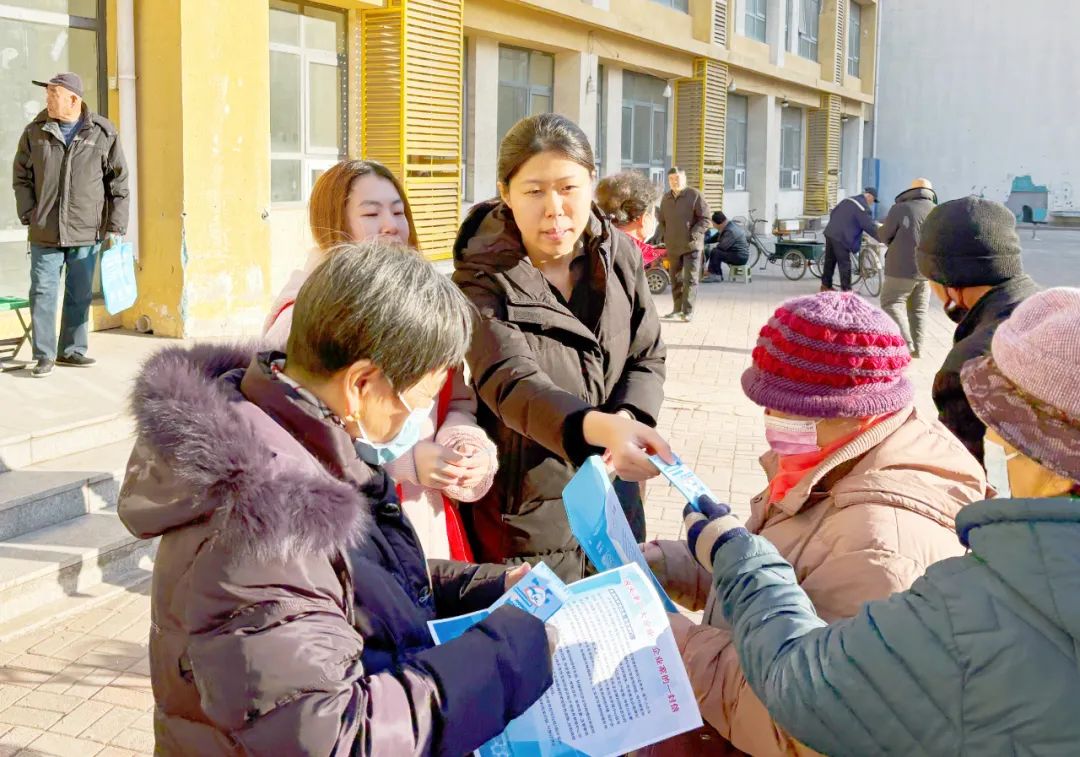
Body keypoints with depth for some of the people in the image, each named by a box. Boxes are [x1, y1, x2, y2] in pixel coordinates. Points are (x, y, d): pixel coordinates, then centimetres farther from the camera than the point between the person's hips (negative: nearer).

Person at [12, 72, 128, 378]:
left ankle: (72, 349, 21)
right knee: (43, 293, 0)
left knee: (80, 295, 8)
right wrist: (29, 215, 0)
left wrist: (116, 226, -1)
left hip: (87, 232, 0)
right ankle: (44, 355, 7)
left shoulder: (103, 133, 0)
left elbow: (118, 181, 2)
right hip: (45, 233, 1)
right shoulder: (35, 132, 4)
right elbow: (21, 177, 11)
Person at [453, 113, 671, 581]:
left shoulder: (621, 256, -1)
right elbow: (513, 384, -28)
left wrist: (629, 419, -18)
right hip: (530, 506, -4)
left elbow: (647, 358, 4)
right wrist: (602, 428, -47)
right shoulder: (482, 281, -15)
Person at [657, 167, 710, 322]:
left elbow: (705, 219, -7)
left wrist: (694, 235, -18)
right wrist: (662, 236, 7)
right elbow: (662, 221, 23)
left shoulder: (695, 195, -6)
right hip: (672, 246, 6)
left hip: (691, 245, -5)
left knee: (690, 279, -7)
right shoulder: (666, 198, 12)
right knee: (676, 279, 11)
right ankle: (677, 309, 19)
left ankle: (688, 311, -4)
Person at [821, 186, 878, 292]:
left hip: (830, 233, 9)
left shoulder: (847, 200, 17)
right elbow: (869, 226, -14)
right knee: (845, 264, -1)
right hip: (841, 237, -9)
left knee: (829, 260, 16)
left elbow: (832, 213, 25)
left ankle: (825, 285, 24)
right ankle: (846, 289, 2)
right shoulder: (863, 207, -11)